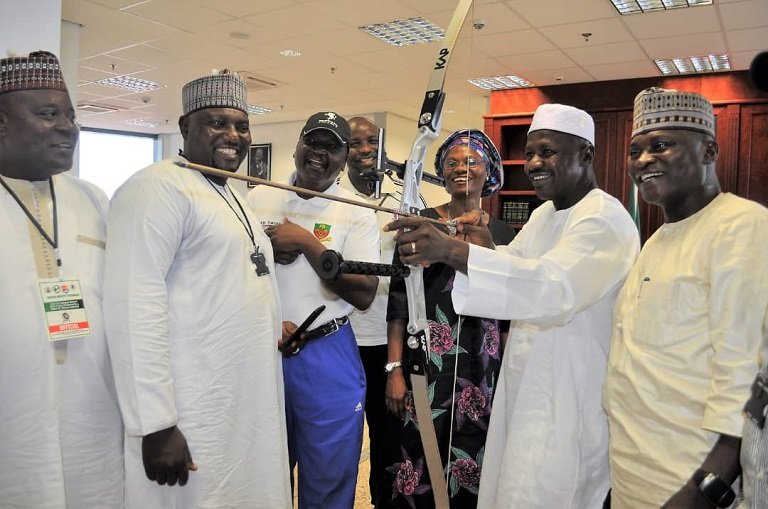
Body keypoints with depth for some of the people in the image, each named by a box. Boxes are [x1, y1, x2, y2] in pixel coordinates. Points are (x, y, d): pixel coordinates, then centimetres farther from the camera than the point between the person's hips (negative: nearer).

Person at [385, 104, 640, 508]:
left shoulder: (604, 218, -17)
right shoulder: (544, 214, 13)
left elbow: (554, 286, -35)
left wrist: (451, 250, -42)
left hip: (568, 404, -8)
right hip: (522, 390, 8)